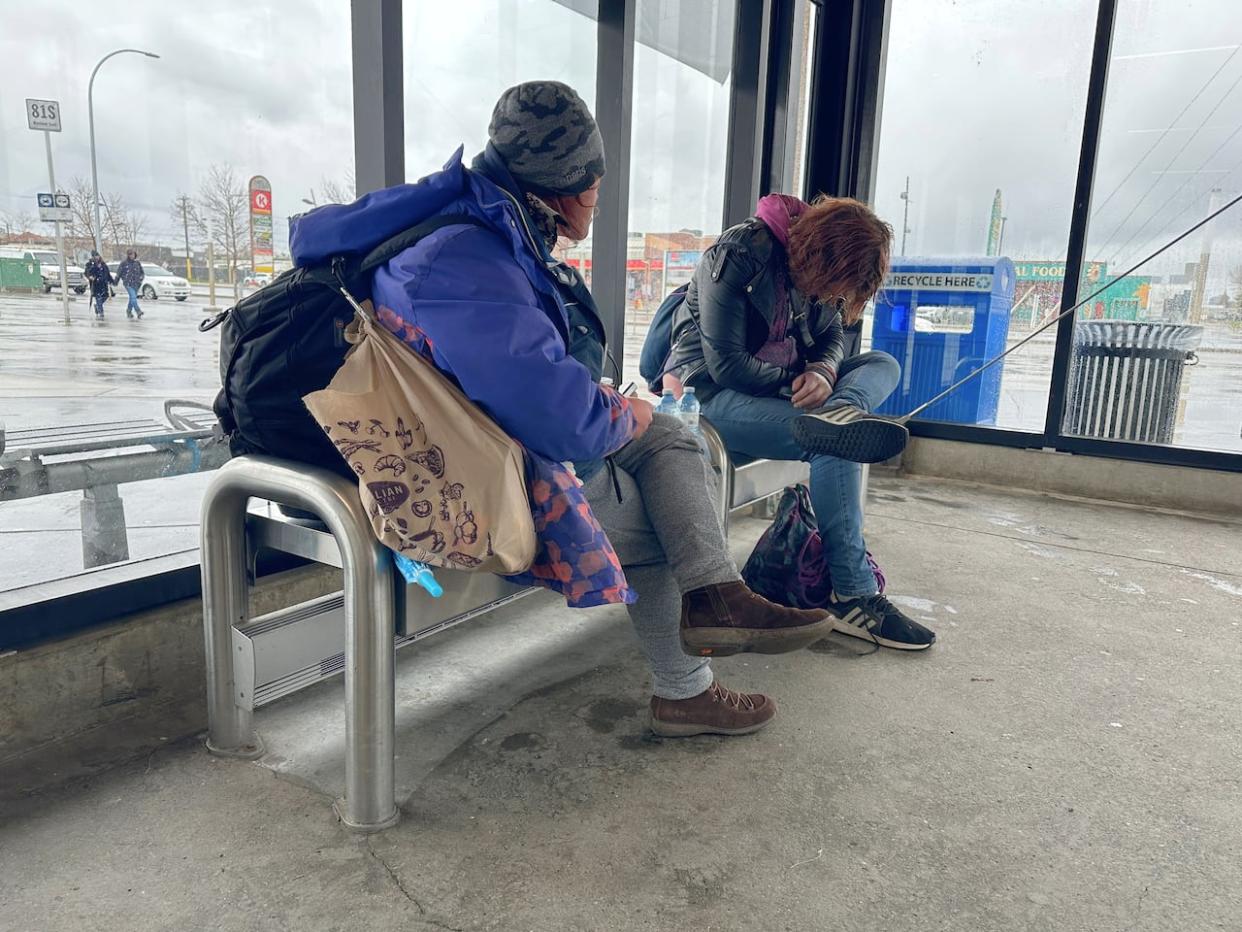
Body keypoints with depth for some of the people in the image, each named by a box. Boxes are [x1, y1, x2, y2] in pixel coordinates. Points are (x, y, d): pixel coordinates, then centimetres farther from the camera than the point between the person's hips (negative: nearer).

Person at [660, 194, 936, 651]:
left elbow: (833, 337, 10)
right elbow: (726, 365, -23)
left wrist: (822, 372, -13)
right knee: (837, 445, -27)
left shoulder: (819, 269, 4)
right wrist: (796, 384, -16)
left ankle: (839, 411, -32)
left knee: (883, 364, 0)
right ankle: (853, 597, -23)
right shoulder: (737, 256, -19)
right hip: (712, 394, -8)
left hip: (778, 386, 8)